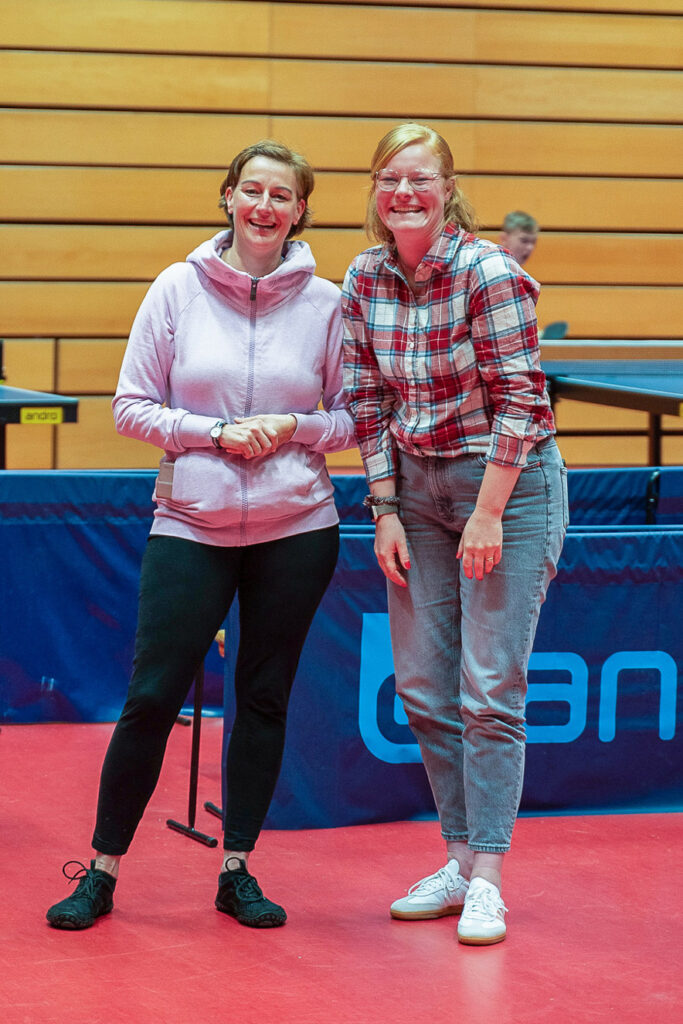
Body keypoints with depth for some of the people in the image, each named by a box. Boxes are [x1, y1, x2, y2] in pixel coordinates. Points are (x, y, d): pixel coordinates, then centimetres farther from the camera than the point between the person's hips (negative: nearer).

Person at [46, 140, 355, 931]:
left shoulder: (324, 303, 1)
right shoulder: (178, 289, -1)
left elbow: (352, 419, 6)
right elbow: (131, 406, -1)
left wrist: (293, 428, -13)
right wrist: (215, 433, -13)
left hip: (296, 530, 1)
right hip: (190, 525, -1)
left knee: (264, 699, 7)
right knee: (151, 697, -3)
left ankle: (236, 870, 18)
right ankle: (102, 871, 9)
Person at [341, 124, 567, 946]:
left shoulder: (489, 274, -16)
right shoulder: (365, 280, 1)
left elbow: (521, 401, -16)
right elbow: (368, 404, 6)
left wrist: (488, 514, -17)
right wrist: (385, 510, 1)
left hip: (508, 483, -6)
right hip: (417, 488, 6)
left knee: (489, 691, -6)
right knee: (422, 689, 8)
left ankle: (487, 878, -1)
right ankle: (460, 858, 19)